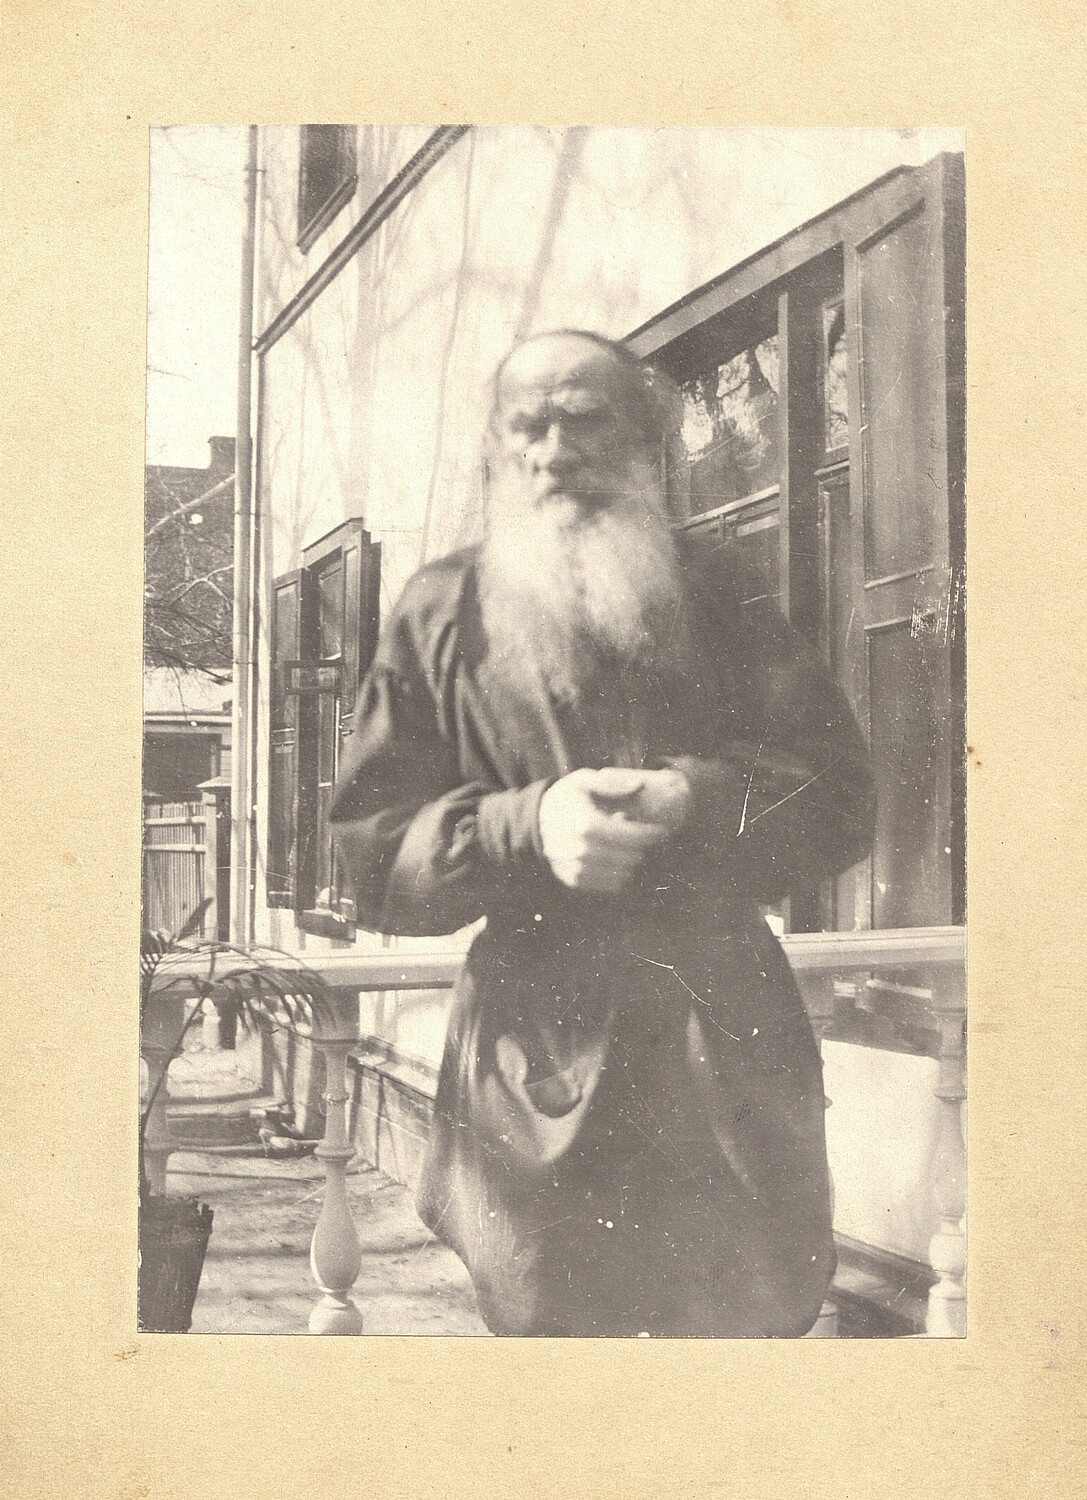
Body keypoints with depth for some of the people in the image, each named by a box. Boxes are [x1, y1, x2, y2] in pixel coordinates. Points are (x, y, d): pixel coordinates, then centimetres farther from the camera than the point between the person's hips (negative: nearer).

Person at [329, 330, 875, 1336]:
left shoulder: (718, 600, 9)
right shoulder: (441, 614, 7)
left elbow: (840, 798, 4)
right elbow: (370, 854, 1)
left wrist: (701, 800, -15)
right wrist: (526, 826, -16)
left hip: (728, 1062, 1)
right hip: (534, 1068, -1)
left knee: (745, 1320, 7)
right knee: (547, 1326, 6)